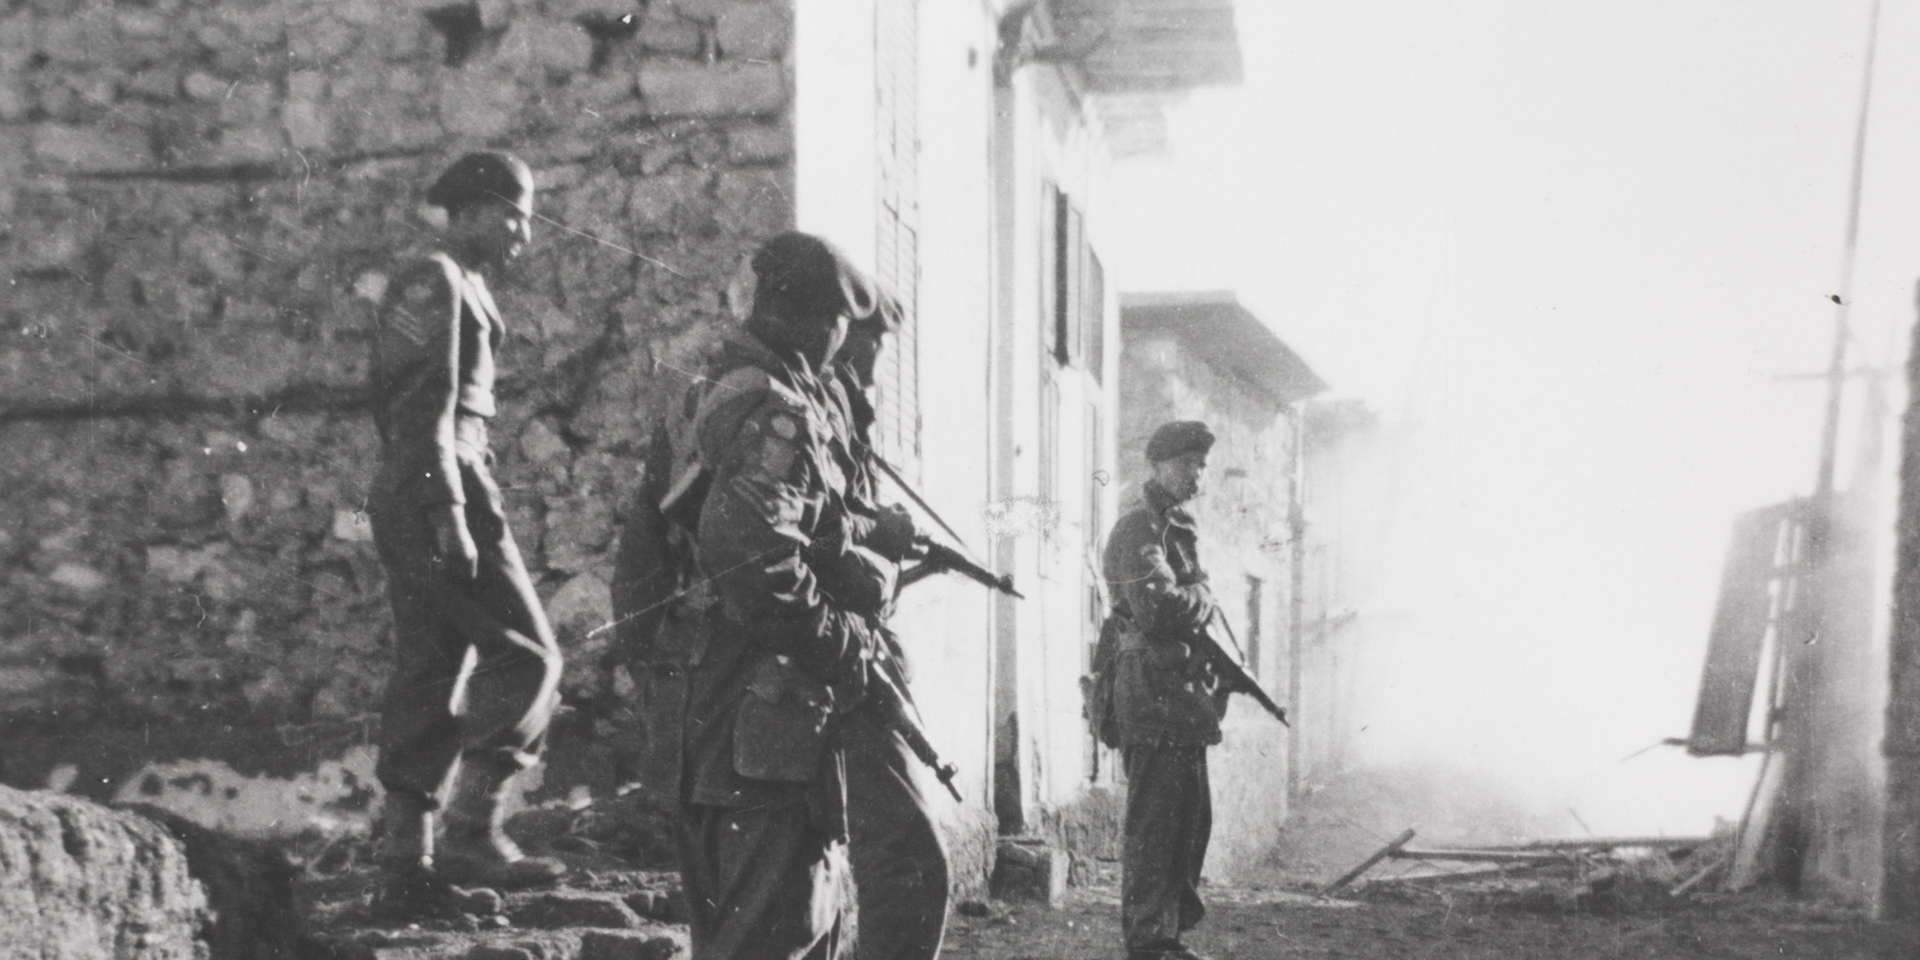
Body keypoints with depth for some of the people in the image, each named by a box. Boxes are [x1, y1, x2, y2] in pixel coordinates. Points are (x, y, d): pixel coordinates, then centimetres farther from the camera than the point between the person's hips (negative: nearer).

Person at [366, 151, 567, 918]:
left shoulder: (457, 288, 22)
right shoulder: (437, 284, -9)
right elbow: (428, 412, -17)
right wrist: (451, 517, -22)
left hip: (411, 499, 10)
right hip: (440, 488, -10)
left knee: (428, 680, 8)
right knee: (528, 658, -8)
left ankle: (406, 864, 9)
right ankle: (471, 833, -10)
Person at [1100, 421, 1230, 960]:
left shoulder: (1178, 527, 20)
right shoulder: (1140, 527, -12)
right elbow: (1157, 607, -25)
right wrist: (1204, 600, -8)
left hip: (1183, 696, 10)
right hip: (1153, 694, -10)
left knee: (1191, 819, 14)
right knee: (1155, 823, -7)